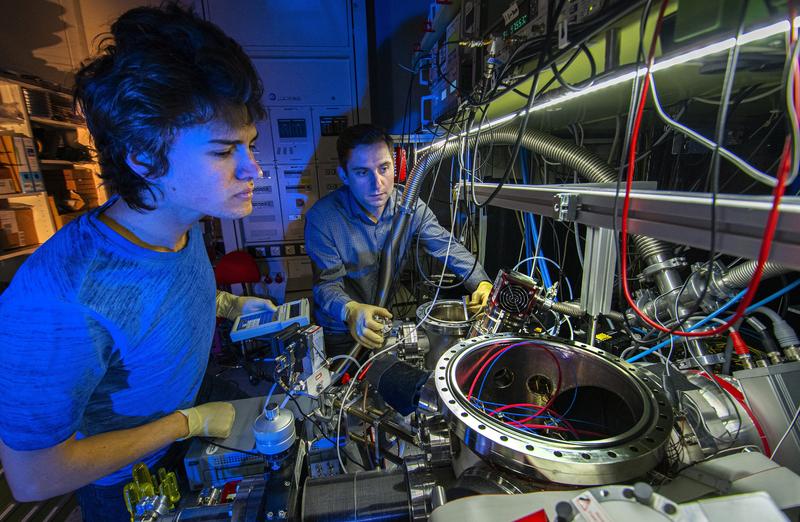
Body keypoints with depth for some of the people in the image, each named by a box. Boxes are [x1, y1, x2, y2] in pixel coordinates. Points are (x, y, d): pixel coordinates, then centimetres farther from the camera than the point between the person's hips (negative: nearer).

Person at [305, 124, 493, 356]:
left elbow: (447, 247, -8)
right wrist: (350, 311, -42)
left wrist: (481, 282, -22)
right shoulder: (322, 217, -22)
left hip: (389, 320, 3)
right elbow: (327, 283, -21)